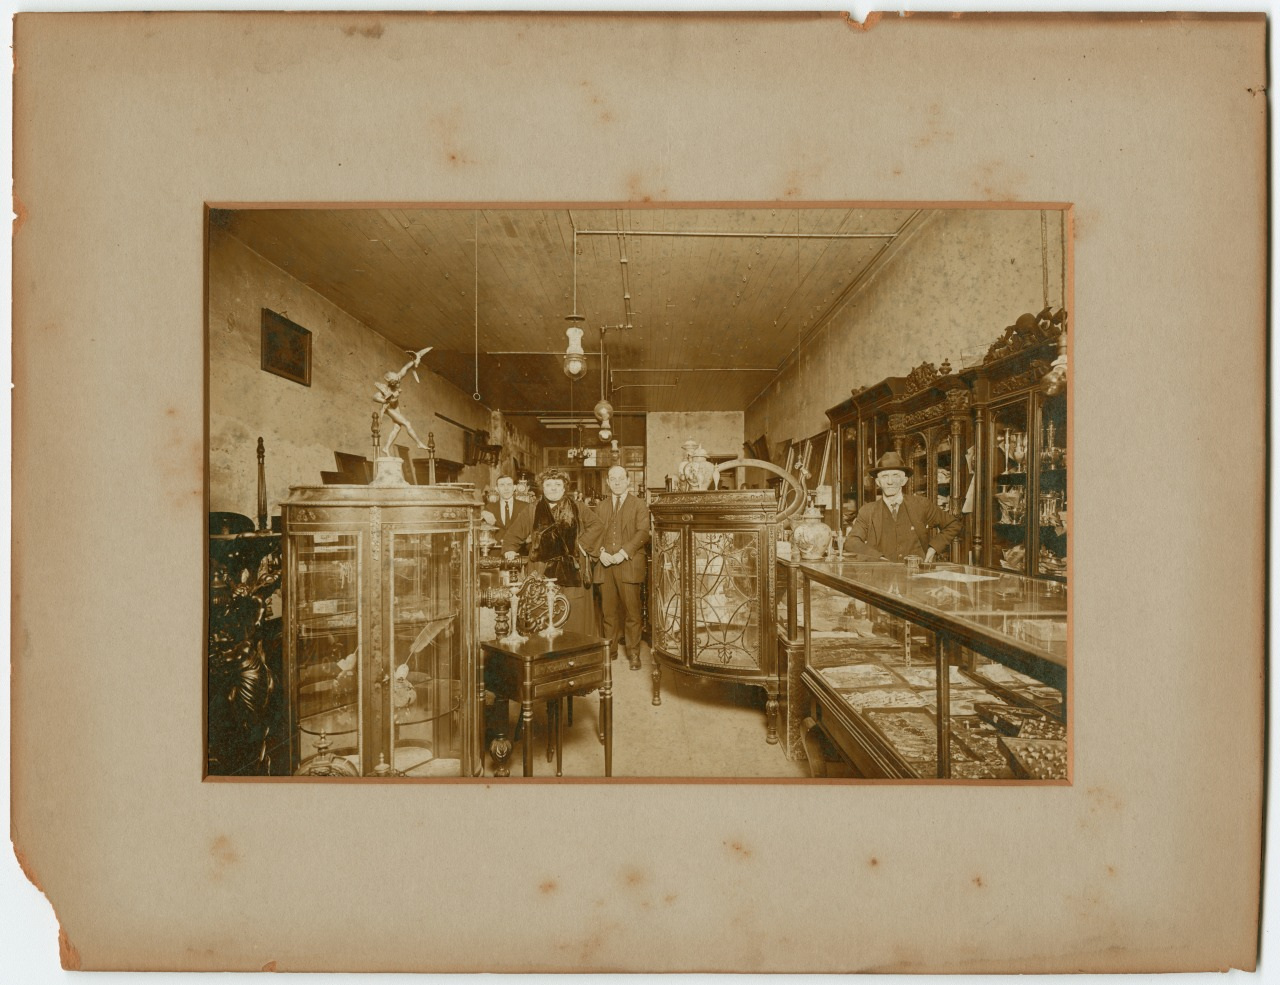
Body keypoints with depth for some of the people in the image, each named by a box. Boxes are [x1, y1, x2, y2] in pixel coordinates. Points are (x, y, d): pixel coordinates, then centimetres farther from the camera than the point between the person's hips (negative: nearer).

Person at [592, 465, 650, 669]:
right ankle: (610, 650, 16)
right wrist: (601, 552, -8)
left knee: (631, 610, -2)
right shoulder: (602, 507, 19)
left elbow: (643, 533, -5)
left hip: (629, 564, -3)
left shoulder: (639, 505, 6)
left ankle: (633, 653, 7)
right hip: (605, 565, 3)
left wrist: (623, 553, -15)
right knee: (608, 610, 5)